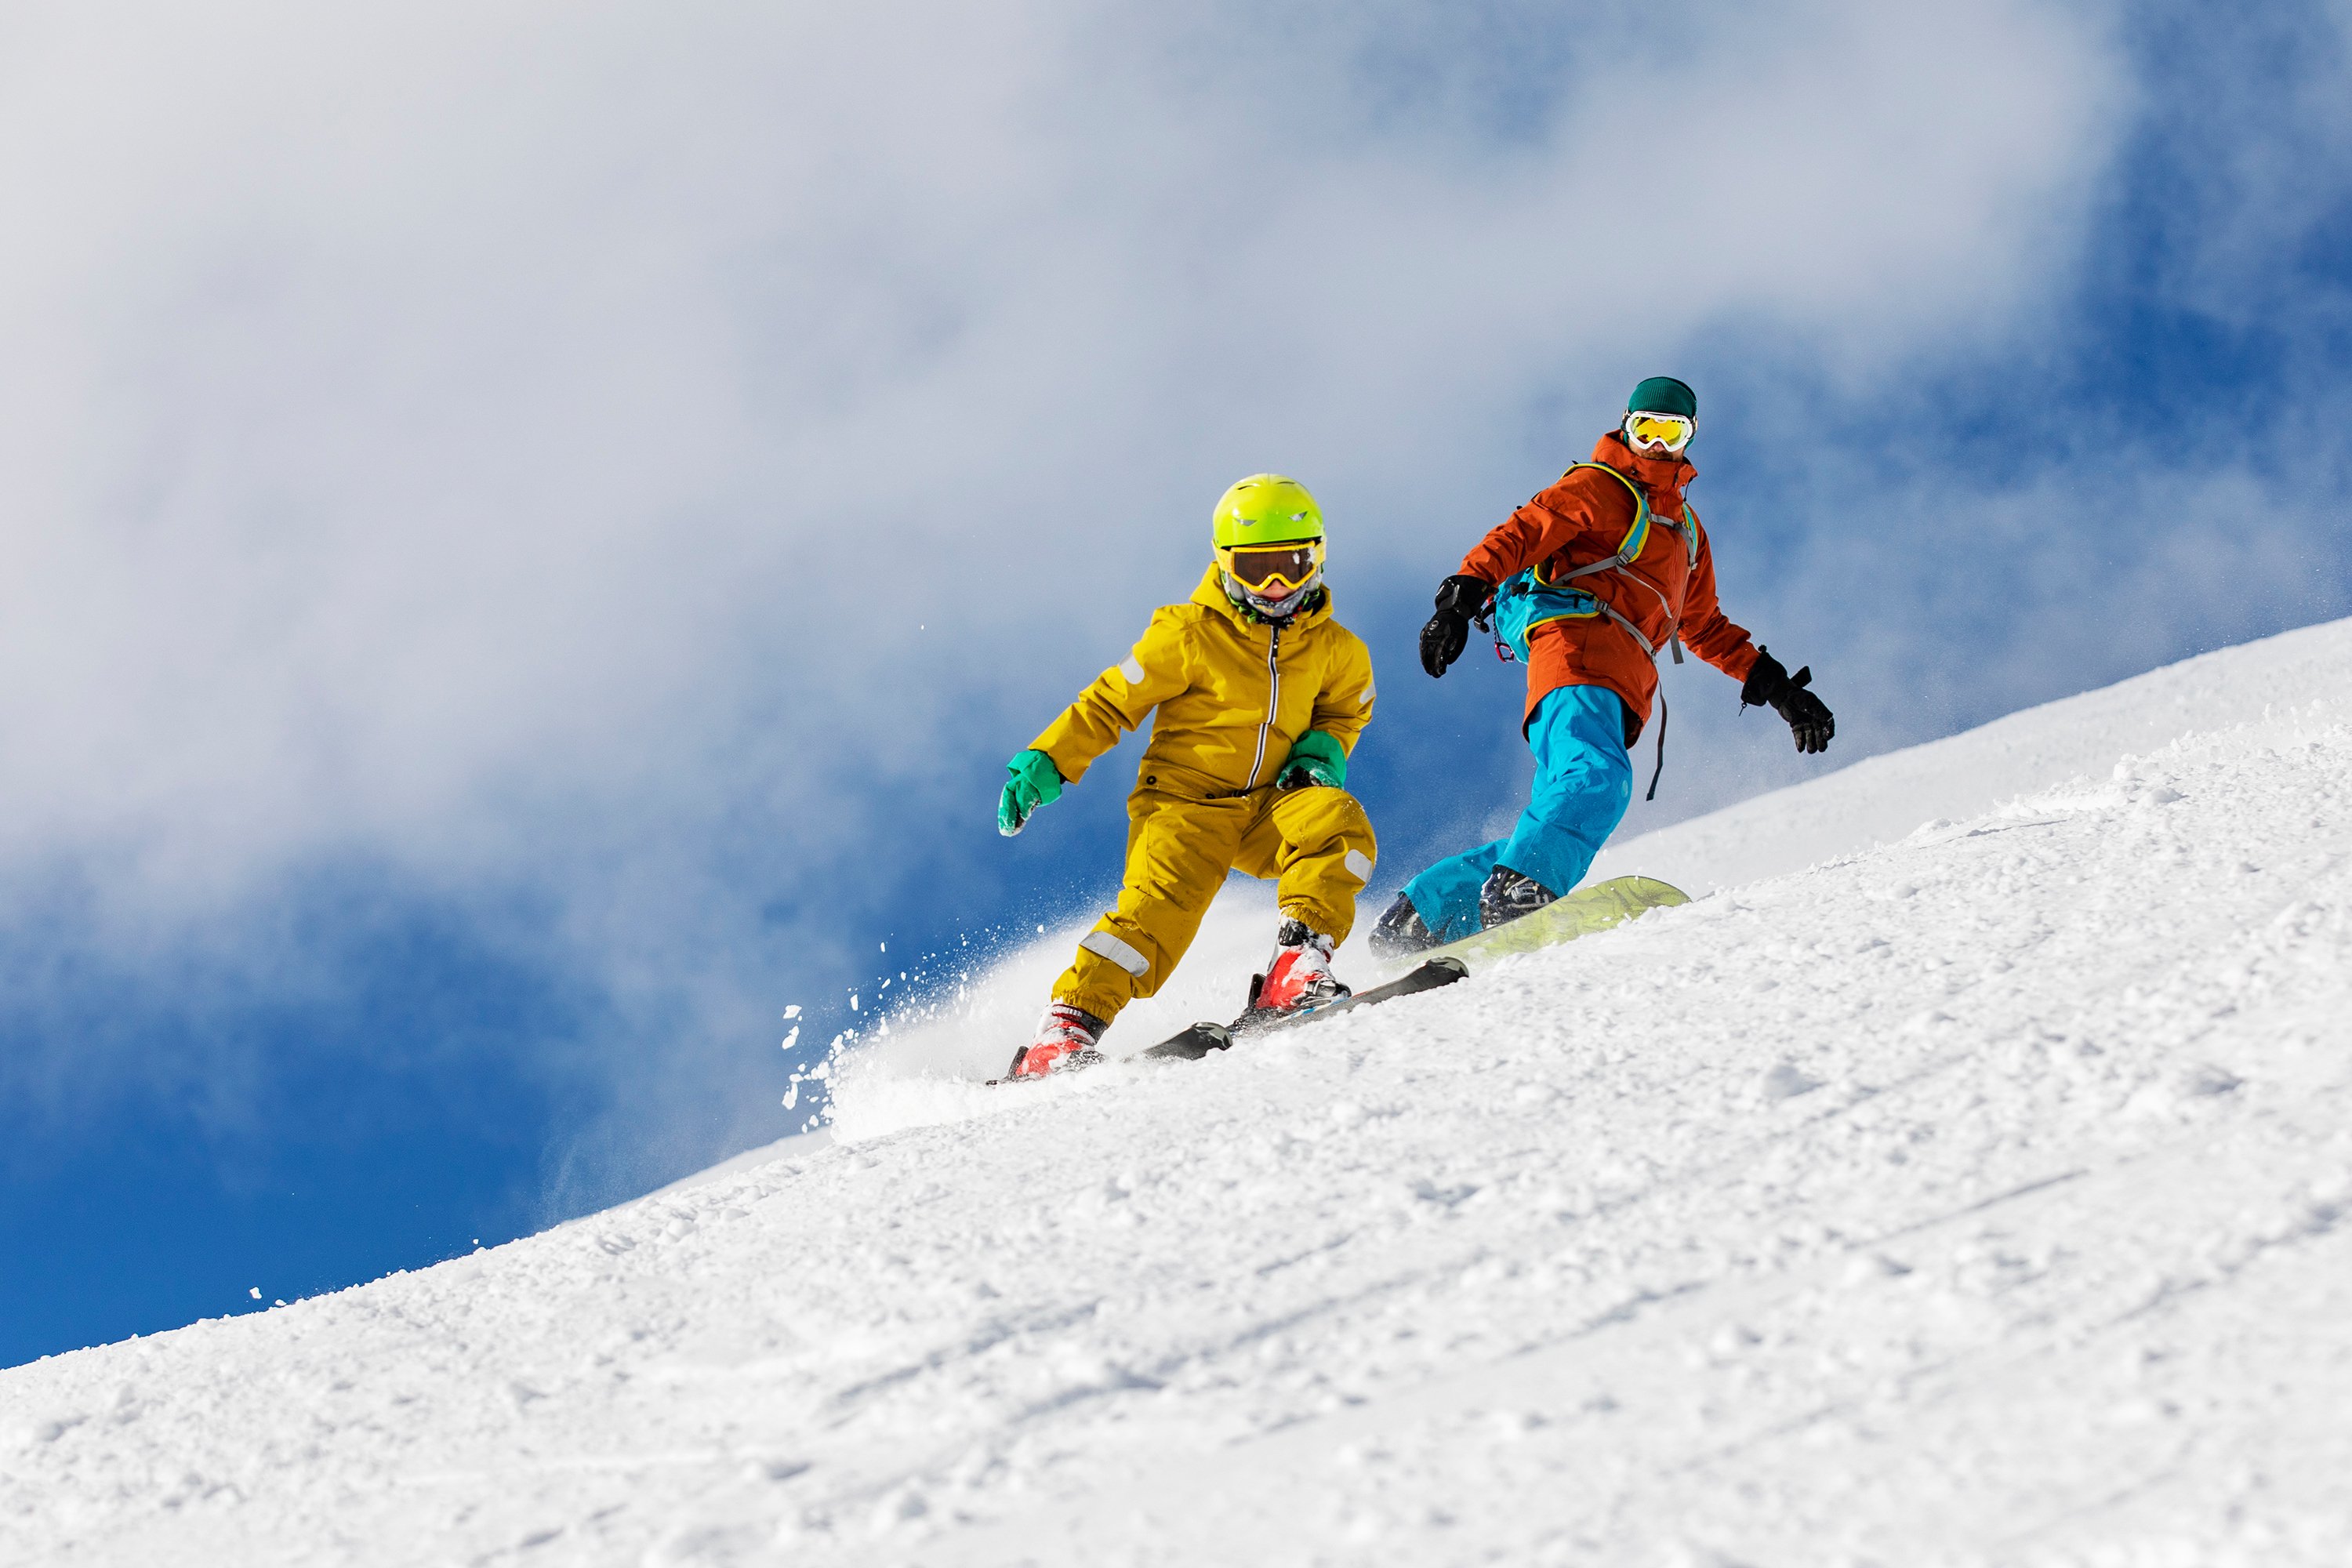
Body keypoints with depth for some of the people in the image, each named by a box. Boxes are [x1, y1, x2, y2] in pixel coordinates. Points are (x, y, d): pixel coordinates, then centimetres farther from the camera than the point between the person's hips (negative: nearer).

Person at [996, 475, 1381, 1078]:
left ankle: (1297, 965, -31)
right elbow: (1111, 702, -1)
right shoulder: (1188, 635, -5)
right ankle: (1067, 1025, -23)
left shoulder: (1335, 651, 6)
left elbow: (1347, 710, 24)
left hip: (1271, 808, 3)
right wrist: (1045, 764, -11)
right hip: (1186, 802, -3)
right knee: (1157, 907, -26)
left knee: (1336, 820, -28)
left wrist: (1322, 750, 1)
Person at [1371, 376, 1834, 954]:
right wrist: (1464, 594, -21)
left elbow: (1703, 626, 40)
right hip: (1577, 642, -7)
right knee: (1597, 777, -33)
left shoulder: (1685, 528, 34)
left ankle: (1418, 918, 0)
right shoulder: (1601, 487, 10)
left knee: (1556, 818, -3)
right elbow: (1523, 532, -4)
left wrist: (1772, 683, 32)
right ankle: (1517, 895, -51)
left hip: (1622, 686, 7)